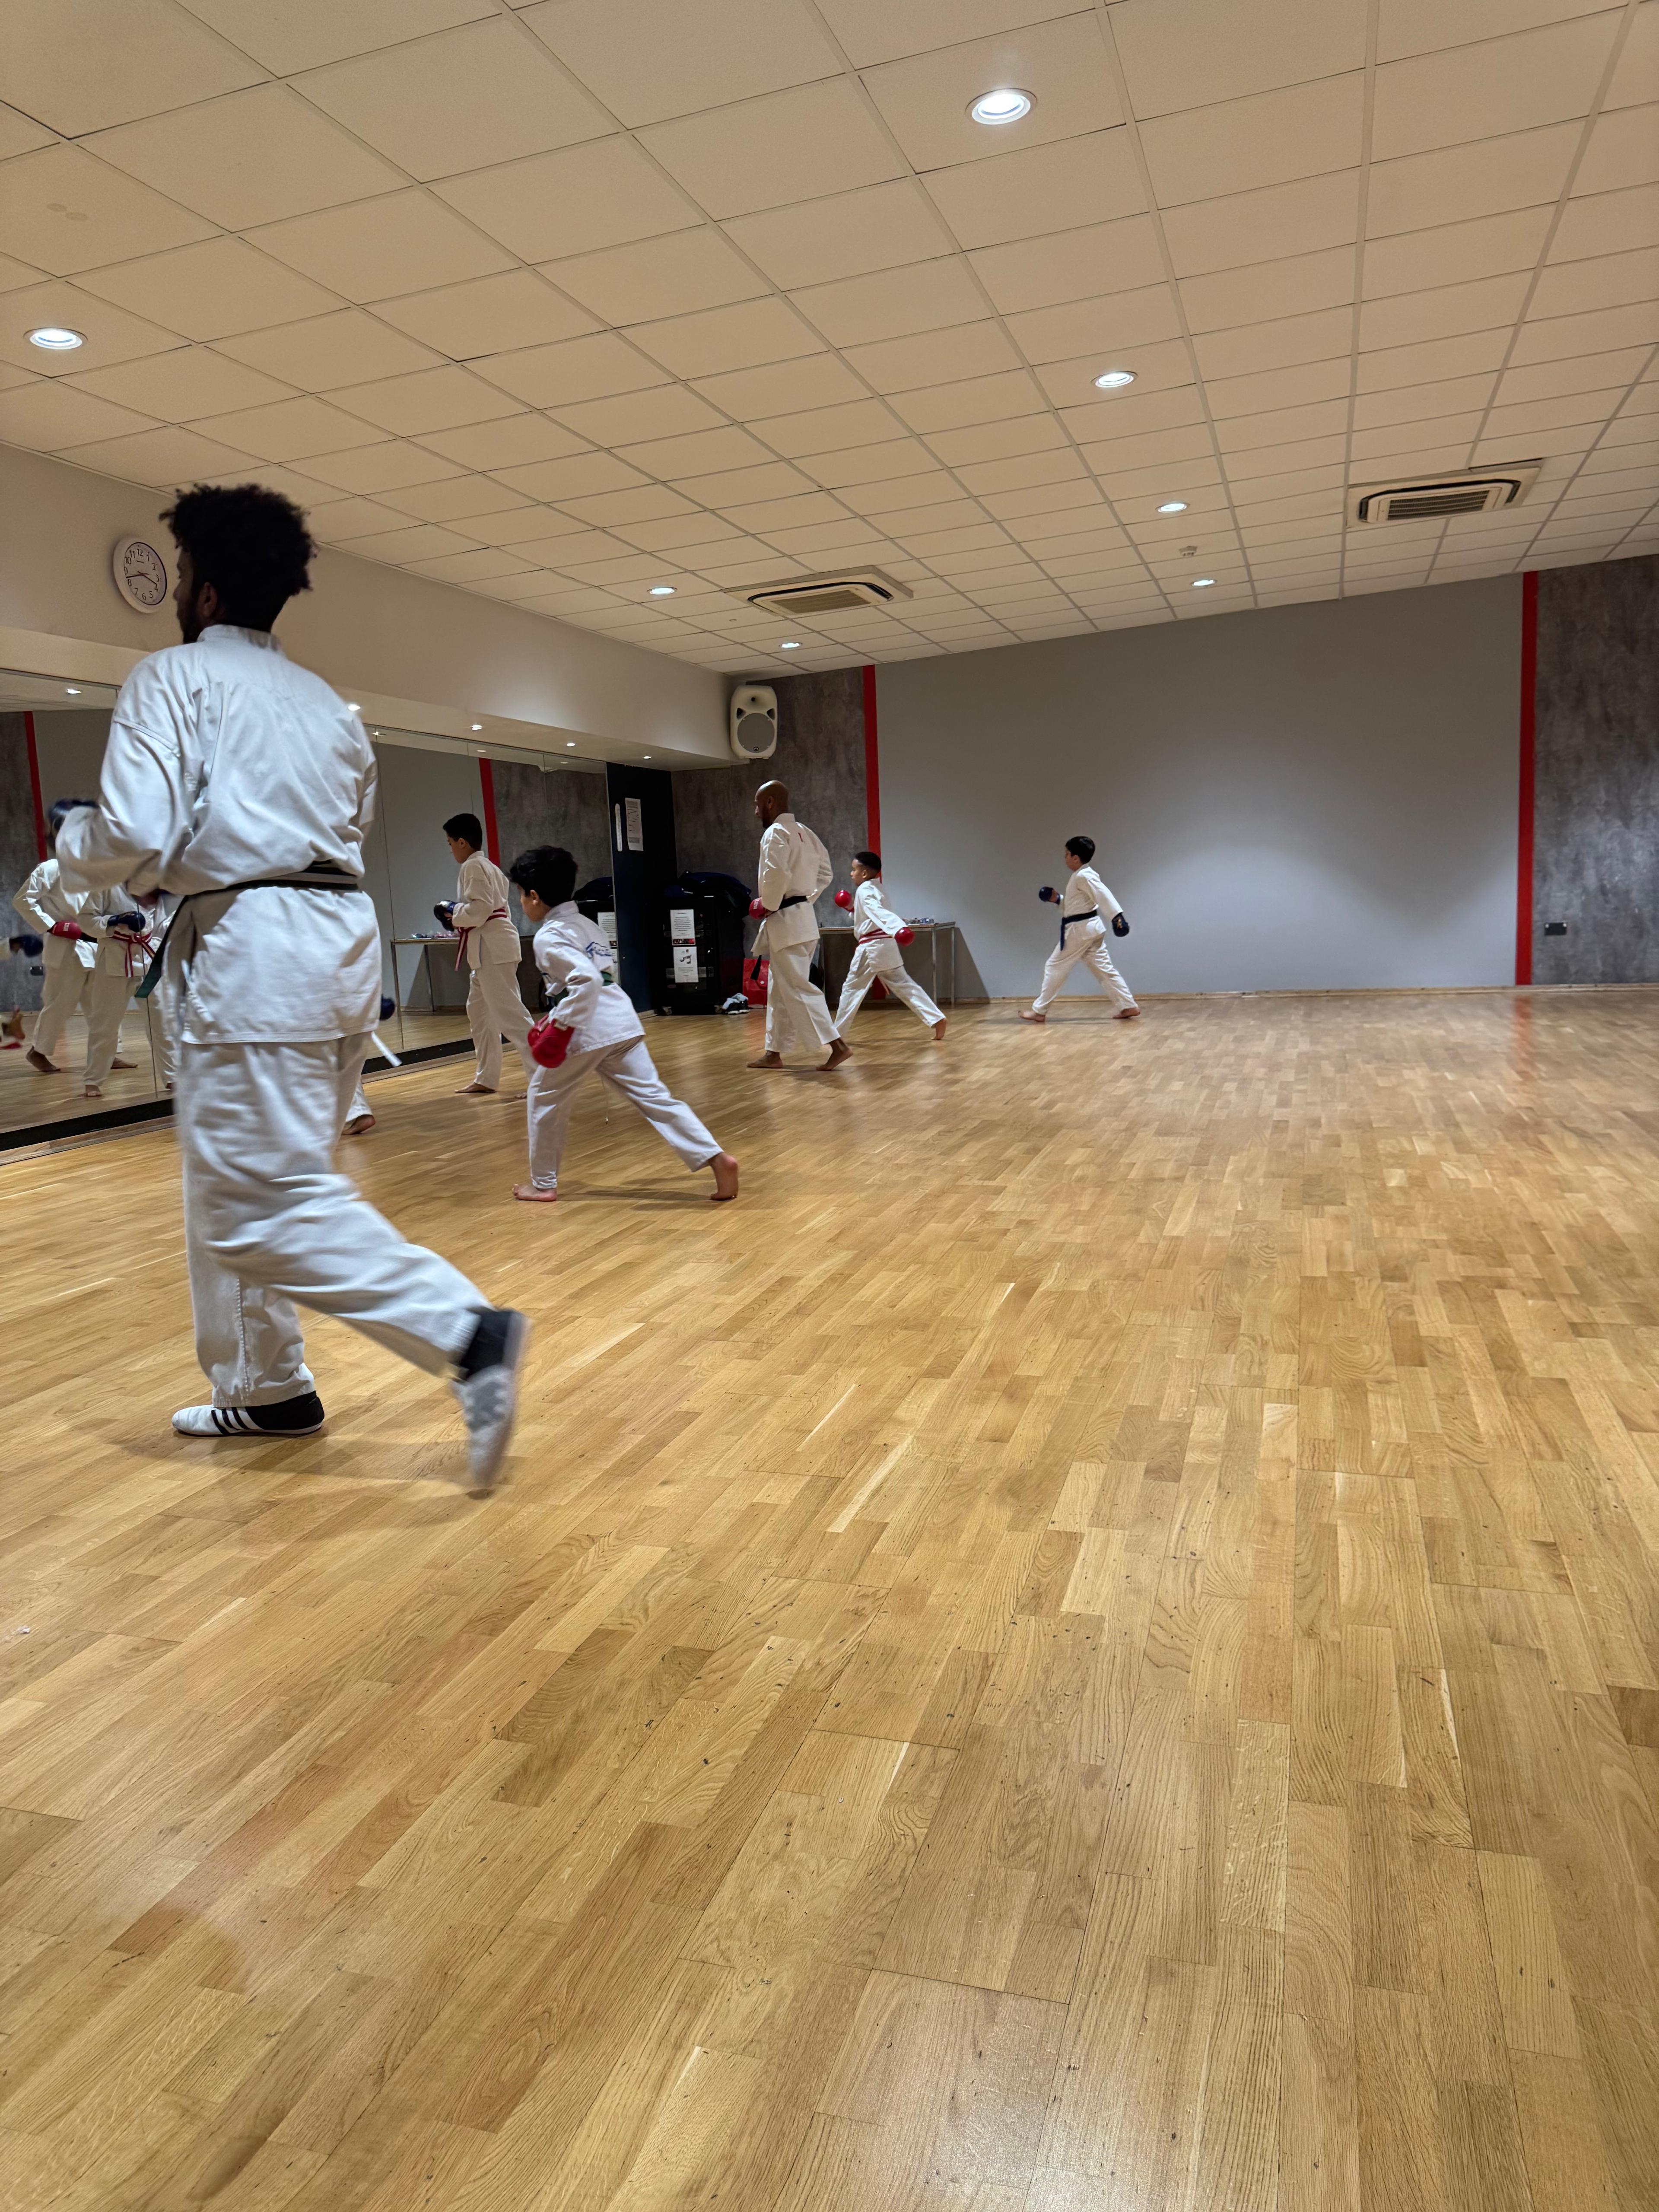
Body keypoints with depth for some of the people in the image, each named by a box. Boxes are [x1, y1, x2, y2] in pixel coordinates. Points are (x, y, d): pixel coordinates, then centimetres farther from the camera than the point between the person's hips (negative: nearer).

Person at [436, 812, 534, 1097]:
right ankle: (486, 1079, 23)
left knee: (508, 1013, -12)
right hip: (491, 947, 11)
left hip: (492, 947, -11)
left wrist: (452, 912, -5)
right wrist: (457, 915, 14)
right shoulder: (488, 866, 19)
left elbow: (480, 908, -20)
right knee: (479, 1011, 16)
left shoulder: (473, 866, -11)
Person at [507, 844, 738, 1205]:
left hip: (585, 1028, -8)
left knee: (545, 1099, 13)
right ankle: (717, 1159, -6)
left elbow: (586, 981, -24)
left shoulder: (549, 937, -10)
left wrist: (559, 1028, -20)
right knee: (654, 1096, 5)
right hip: (621, 1022, 8)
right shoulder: (587, 925, 19)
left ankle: (543, 1184, 23)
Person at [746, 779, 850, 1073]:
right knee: (779, 990, 16)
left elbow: (777, 874, -27)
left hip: (786, 921, -10)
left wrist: (766, 906, -13)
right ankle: (774, 1053, 22)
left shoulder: (775, 833, -14)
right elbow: (825, 872, 18)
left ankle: (837, 1046, -13)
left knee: (797, 989, -9)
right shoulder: (804, 832, 14)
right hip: (802, 915, 10)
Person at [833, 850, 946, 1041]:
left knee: (852, 988, 2)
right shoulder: (876, 888, 19)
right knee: (904, 986, 7)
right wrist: (854, 908, 22)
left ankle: (837, 1032, 9)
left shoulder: (864, 891, -10)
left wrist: (899, 927, -41)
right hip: (886, 945, 9)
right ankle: (936, 1019, -3)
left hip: (871, 947, -9)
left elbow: (880, 912, -28)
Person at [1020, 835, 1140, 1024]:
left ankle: (1039, 1011, 4)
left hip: (1080, 930, -10)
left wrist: (1117, 916, -37)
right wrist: (1058, 899, 14)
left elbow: (1103, 895, -27)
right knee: (1104, 968, 8)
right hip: (1090, 928, 10)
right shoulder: (1081, 876, 16)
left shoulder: (1084, 876, -16)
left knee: (1056, 967, -2)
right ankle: (1129, 1006, 5)